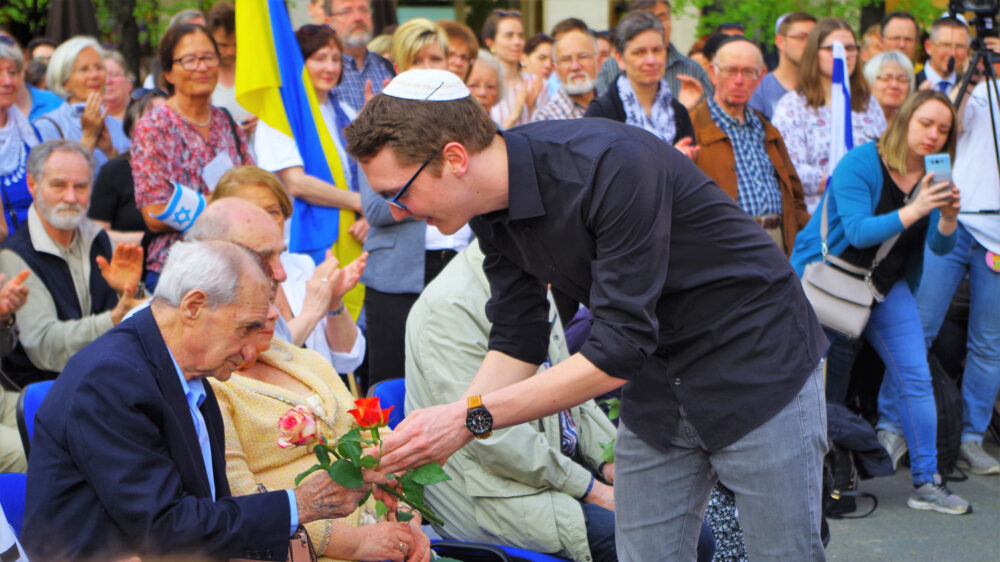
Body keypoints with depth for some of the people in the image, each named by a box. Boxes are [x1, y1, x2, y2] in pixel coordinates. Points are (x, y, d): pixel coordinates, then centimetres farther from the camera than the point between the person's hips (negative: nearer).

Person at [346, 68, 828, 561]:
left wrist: (473, 417, -29)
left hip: (757, 367, -7)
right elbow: (516, 344, 3)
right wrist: (432, 439, -12)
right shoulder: (492, 211, -6)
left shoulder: (612, 165, -31)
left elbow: (619, 352, -30)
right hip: (655, 386, 7)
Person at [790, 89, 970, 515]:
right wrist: (913, 211, -38)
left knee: (915, 376, -5)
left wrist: (948, 218, -24)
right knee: (816, 381, -3)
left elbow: (940, 247, -3)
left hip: (887, 287, 5)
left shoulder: (933, 177, 1)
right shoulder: (859, 165, -17)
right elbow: (859, 231, -28)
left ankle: (926, 482, 0)